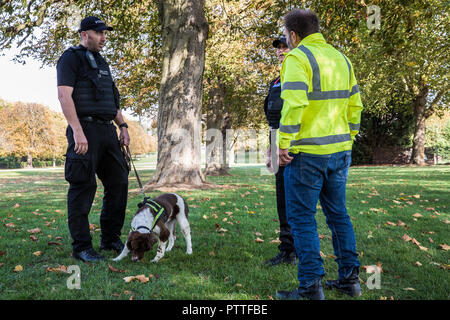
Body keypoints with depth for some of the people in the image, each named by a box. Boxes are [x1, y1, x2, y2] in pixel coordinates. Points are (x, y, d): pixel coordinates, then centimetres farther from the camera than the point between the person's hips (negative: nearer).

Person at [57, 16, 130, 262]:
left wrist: (122, 126, 15)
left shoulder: (102, 63, 23)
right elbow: (64, 95, -13)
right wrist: (77, 131, -22)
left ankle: (110, 239, 18)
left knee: (118, 182, 7)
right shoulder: (71, 58, -2)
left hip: (107, 131, 8)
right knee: (83, 186, -7)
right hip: (86, 129, -8)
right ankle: (81, 247, 0)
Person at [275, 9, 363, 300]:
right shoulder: (340, 58, 14)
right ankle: (350, 278, 23)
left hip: (307, 153, -8)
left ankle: (311, 287, 4)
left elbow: (294, 103, -22)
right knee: (338, 213, 16)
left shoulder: (297, 58, -10)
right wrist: (347, 140, 18)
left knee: (302, 217, 1)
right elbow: (355, 104, 14)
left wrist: (284, 144, -18)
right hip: (339, 150, 8)